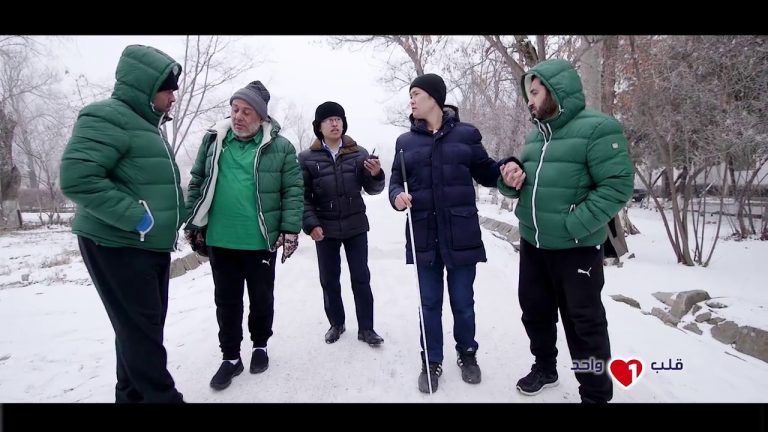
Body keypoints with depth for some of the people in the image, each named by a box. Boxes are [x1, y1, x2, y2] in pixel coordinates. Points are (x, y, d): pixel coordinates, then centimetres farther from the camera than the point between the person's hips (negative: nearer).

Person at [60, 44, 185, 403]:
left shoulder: (148, 126, 17)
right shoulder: (108, 118, -14)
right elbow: (77, 178, -26)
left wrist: (177, 218, 12)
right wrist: (137, 218, -24)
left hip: (152, 246, 9)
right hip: (117, 247, -9)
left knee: (145, 328, 16)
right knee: (141, 330, -3)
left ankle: (134, 394, 30)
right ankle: (161, 397, 7)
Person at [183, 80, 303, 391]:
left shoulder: (280, 147, -5)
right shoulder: (213, 140, 4)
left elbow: (293, 191, -5)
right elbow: (197, 184, 10)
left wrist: (290, 230, -10)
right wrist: (193, 225, 8)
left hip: (261, 241, -2)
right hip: (220, 240, 3)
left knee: (261, 298, 14)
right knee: (226, 301, 12)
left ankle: (260, 346, 37)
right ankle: (230, 357, 28)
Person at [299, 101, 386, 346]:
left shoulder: (359, 153, 0)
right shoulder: (307, 158, -2)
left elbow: (372, 189, 1)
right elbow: (303, 196, -2)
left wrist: (376, 175, -20)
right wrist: (311, 224, -13)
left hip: (355, 227, 0)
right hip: (325, 229, 0)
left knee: (361, 278, 5)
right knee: (329, 279, 11)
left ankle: (366, 328, 16)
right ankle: (336, 323, 29)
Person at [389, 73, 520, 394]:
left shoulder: (466, 134, 2)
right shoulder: (406, 141, 7)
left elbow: (485, 173, 6)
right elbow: (396, 180, 8)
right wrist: (397, 196, -14)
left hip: (461, 235, -1)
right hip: (424, 237, 2)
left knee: (463, 302, 11)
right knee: (430, 303, 11)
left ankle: (467, 355, 35)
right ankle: (432, 362, 29)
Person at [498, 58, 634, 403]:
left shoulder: (597, 128, -13)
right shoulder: (535, 135, 10)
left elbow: (617, 186, -19)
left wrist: (573, 225, -23)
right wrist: (511, 178, -5)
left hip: (576, 247, -7)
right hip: (532, 243, 7)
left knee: (584, 322, 5)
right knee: (534, 310, 19)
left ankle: (596, 393, 24)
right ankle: (544, 368, 41)